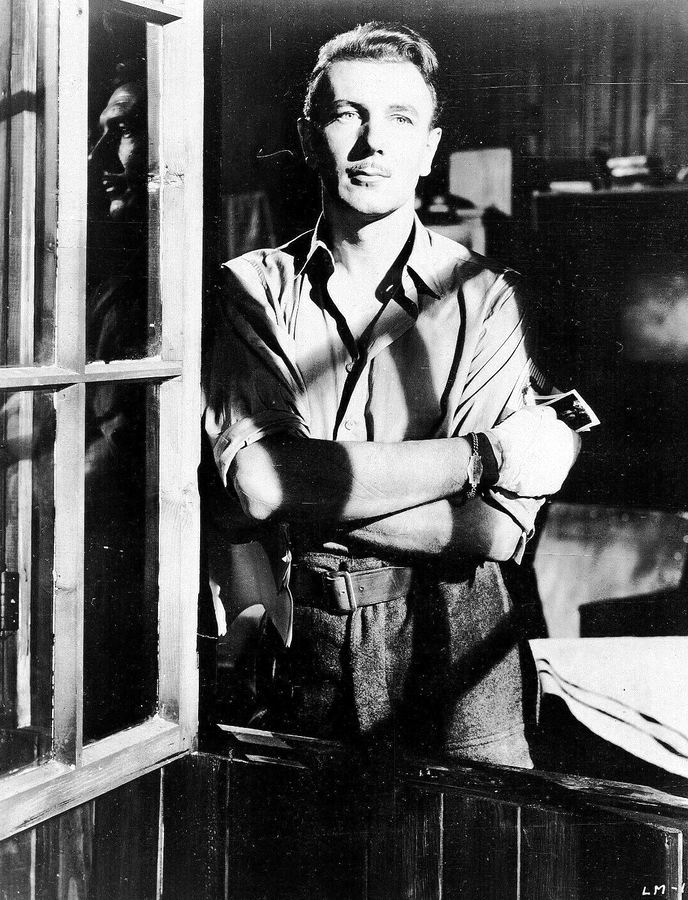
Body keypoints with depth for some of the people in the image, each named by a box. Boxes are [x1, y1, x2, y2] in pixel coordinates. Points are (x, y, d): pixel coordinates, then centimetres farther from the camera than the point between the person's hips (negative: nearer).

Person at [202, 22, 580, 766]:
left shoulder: (483, 295, -2)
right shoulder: (254, 290, 2)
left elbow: (496, 528, -12)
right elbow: (243, 482, -14)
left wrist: (297, 495, -14)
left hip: (448, 652, 0)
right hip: (299, 643, 1)